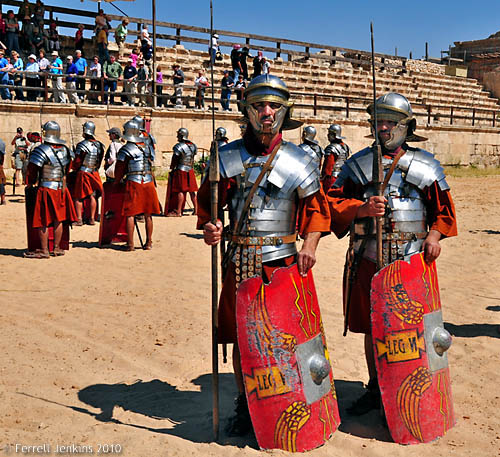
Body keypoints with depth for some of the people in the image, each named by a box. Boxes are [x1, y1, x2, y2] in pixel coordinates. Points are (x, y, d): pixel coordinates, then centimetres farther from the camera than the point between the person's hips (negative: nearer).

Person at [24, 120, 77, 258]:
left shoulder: (42, 150, -14)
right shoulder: (65, 149, 6)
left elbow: (32, 170, -11)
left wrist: (30, 183, 5)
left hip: (46, 189, -6)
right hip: (61, 188, 6)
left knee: (43, 221, 1)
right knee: (58, 220, 14)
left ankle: (44, 250, 5)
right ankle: (56, 248, 21)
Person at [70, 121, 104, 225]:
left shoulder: (82, 145, -16)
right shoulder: (99, 145, 2)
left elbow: (77, 162, -13)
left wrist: (74, 168, 6)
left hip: (83, 173, -5)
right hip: (94, 173, 6)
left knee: (78, 197, 3)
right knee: (92, 196, 11)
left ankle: (79, 219, 2)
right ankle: (92, 218, 13)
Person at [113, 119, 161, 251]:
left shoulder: (126, 150, -6)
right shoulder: (148, 147, 9)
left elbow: (120, 169, -1)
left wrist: (116, 182, 13)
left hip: (133, 183, -4)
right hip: (149, 183, 4)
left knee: (130, 214, 1)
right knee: (148, 214, 11)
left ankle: (130, 244, -1)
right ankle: (149, 242, 16)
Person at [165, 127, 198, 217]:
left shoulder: (179, 146, -13)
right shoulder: (193, 146, 9)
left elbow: (174, 159, -10)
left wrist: (172, 168, 2)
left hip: (180, 170, -7)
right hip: (190, 170, 7)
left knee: (180, 190, -4)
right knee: (192, 191, 11)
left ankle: (178, 211, -2)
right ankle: (195, 210, 15)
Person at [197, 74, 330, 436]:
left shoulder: (297, 161, 0)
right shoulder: (228, 158, 2)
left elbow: (316, 208, 7)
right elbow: (208, 201, 9)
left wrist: (310, 246, -7)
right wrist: (209, 227, -12)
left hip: (283, 261, -1)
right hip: (240, 262, 2)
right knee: (240, 337, 10)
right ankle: (245, 405, 29)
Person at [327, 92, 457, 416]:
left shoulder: (426, 165, 7)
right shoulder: (357, 164, 7)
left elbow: (443, 207, 11)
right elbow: (334, 202, 0)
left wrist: (435, 234, -7)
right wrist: (362, 209, -18)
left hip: (411, 259, -1)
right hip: (367, 259, 2)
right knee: (371, 328, 11)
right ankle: (375, 389, 27)